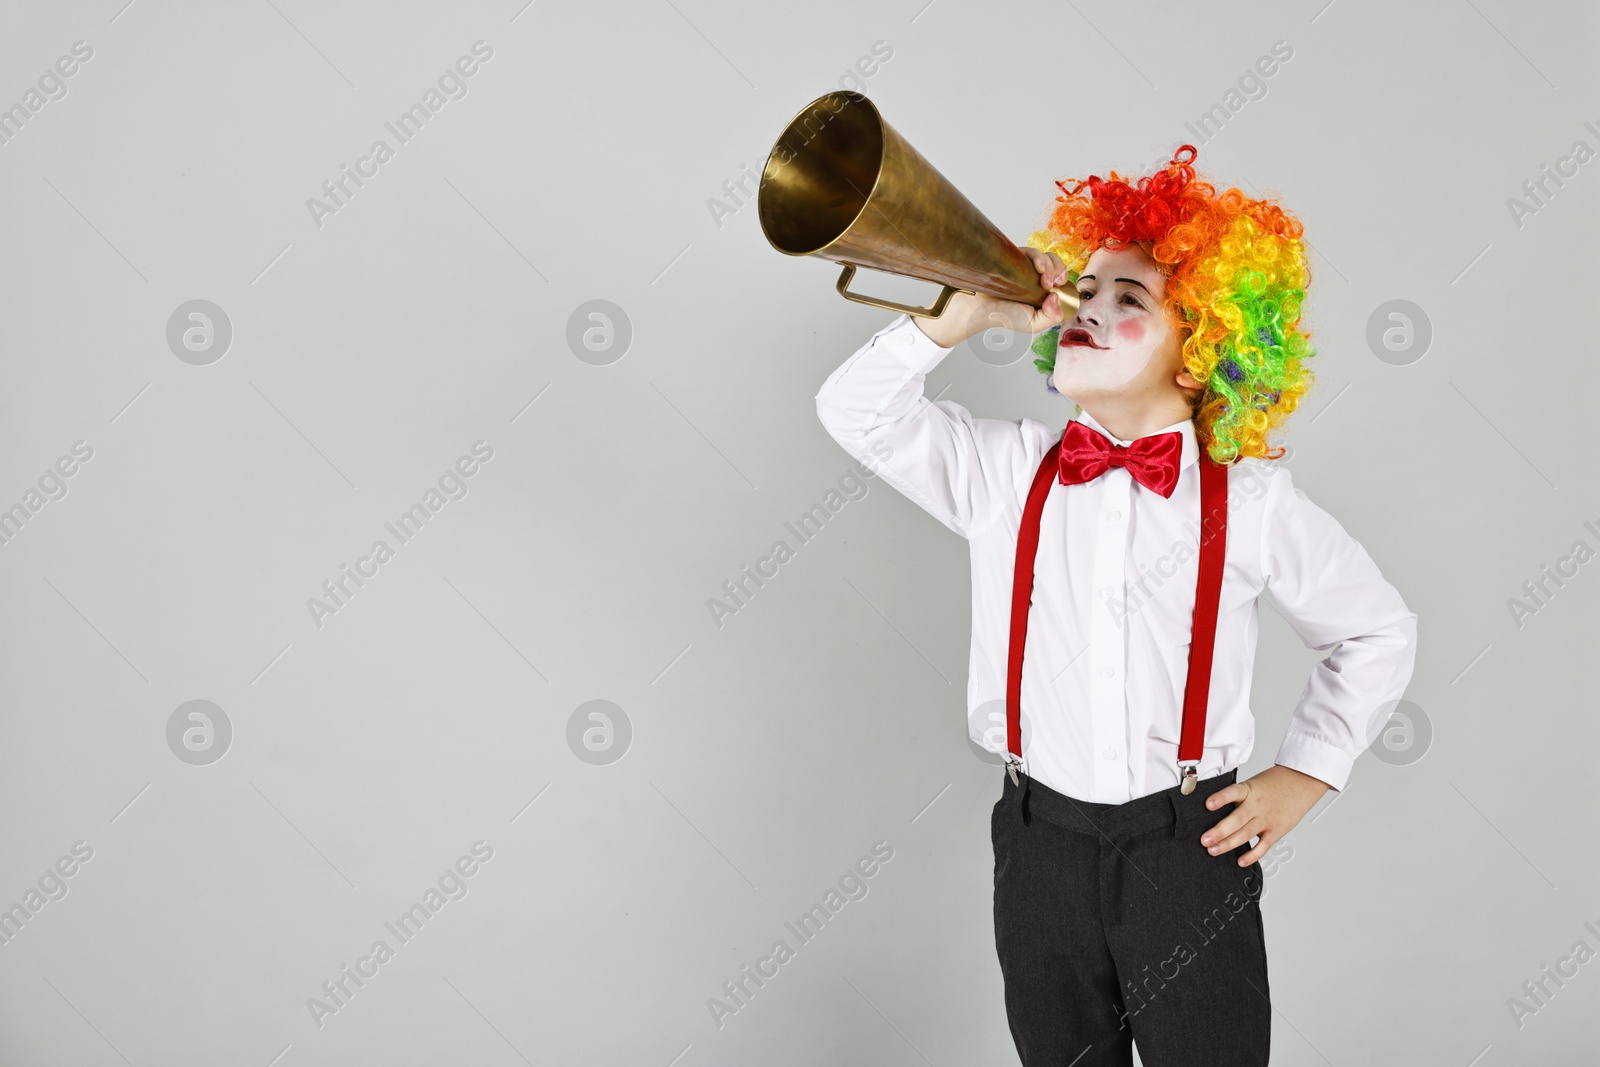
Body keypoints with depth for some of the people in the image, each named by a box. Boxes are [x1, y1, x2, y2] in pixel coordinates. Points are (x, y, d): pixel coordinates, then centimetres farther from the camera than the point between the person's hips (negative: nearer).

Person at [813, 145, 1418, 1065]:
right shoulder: (1007, 472, 0)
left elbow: (1377, 631, 8)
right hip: (1041, 844, 2)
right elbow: (857, 410, -6)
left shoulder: (1251, 500, -4)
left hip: (1191, 851, -1)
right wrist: (969, 312, -16)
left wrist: (1304, 774, 2)